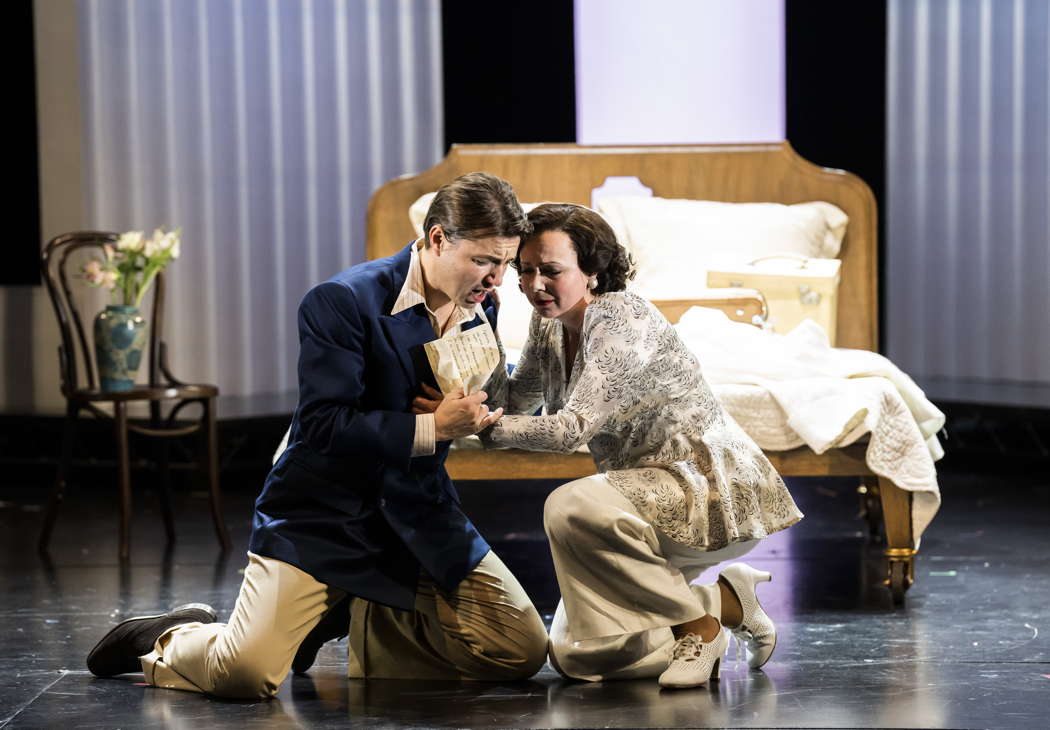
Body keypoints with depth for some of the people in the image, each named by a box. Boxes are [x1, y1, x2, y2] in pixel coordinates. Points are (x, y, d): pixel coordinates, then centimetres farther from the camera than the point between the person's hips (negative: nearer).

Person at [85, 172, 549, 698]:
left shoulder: (480, 312, 5)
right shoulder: (343, 302, -16)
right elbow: (324, 426, -21)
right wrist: (432, 427, -26)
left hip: (418, 517, 6)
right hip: (324, 515, -6)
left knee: (523, 652, -3)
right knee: (247, 674, -24)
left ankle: (361, 623, 16)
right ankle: (169, 639, 13)